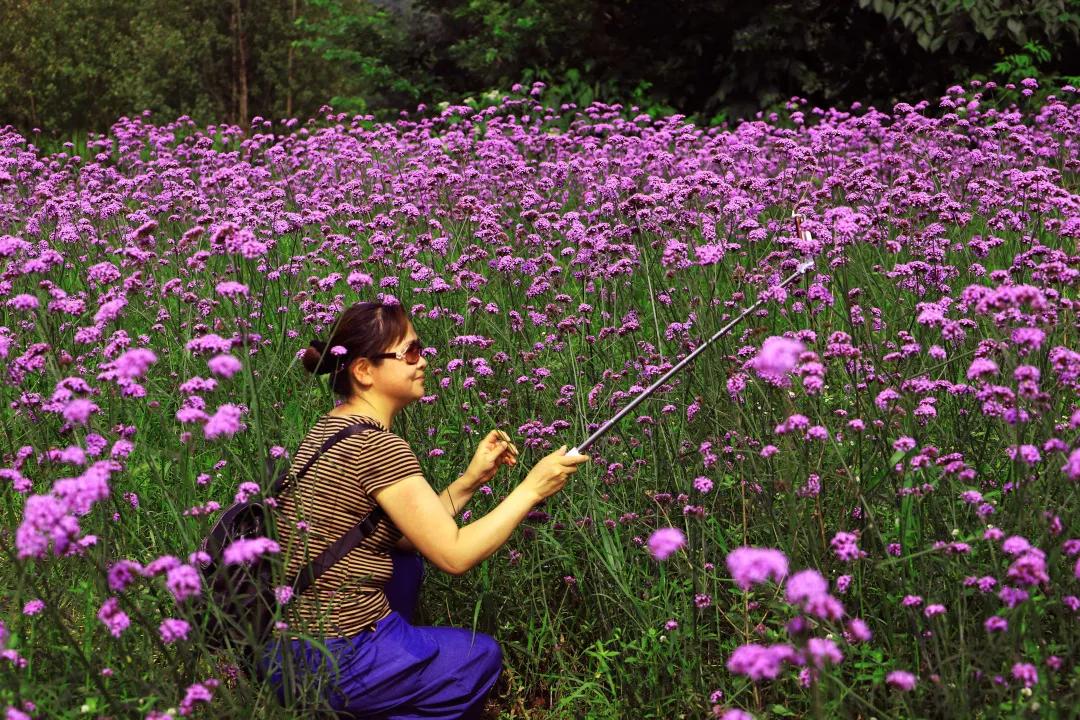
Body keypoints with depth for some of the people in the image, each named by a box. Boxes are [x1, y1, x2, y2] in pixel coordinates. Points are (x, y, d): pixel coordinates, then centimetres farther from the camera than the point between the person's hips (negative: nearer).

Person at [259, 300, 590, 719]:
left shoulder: (331, 429, 10)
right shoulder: (378, 447, -18)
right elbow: (455, 554, -15)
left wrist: (470, 481, 8)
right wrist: (531, 489, -6)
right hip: (335, 665, -8)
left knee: (408, 563, 27)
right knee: (484, 655, 15)